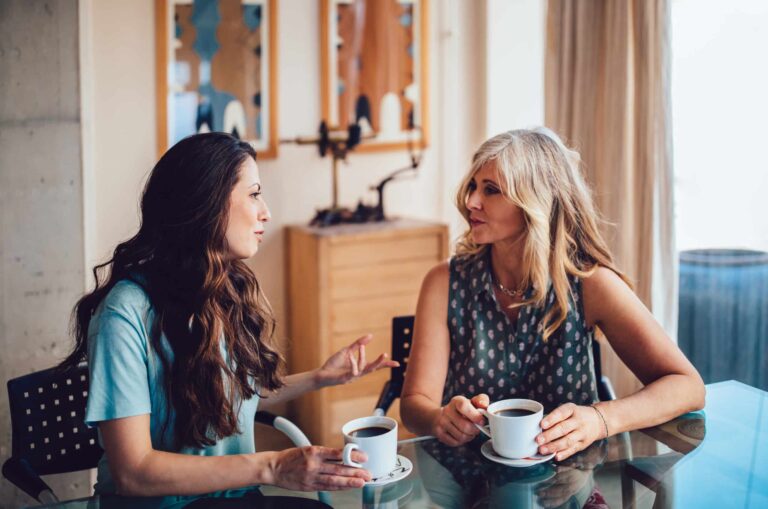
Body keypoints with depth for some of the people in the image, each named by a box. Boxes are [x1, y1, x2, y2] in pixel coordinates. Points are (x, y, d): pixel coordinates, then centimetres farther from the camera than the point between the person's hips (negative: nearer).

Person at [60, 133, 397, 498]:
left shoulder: (233, 290, 3)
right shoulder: (127, 313, -18)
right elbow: (132, 472, -21)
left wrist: (319, 378, 10)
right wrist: (270, 468, -26)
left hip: (235, 494, 6)